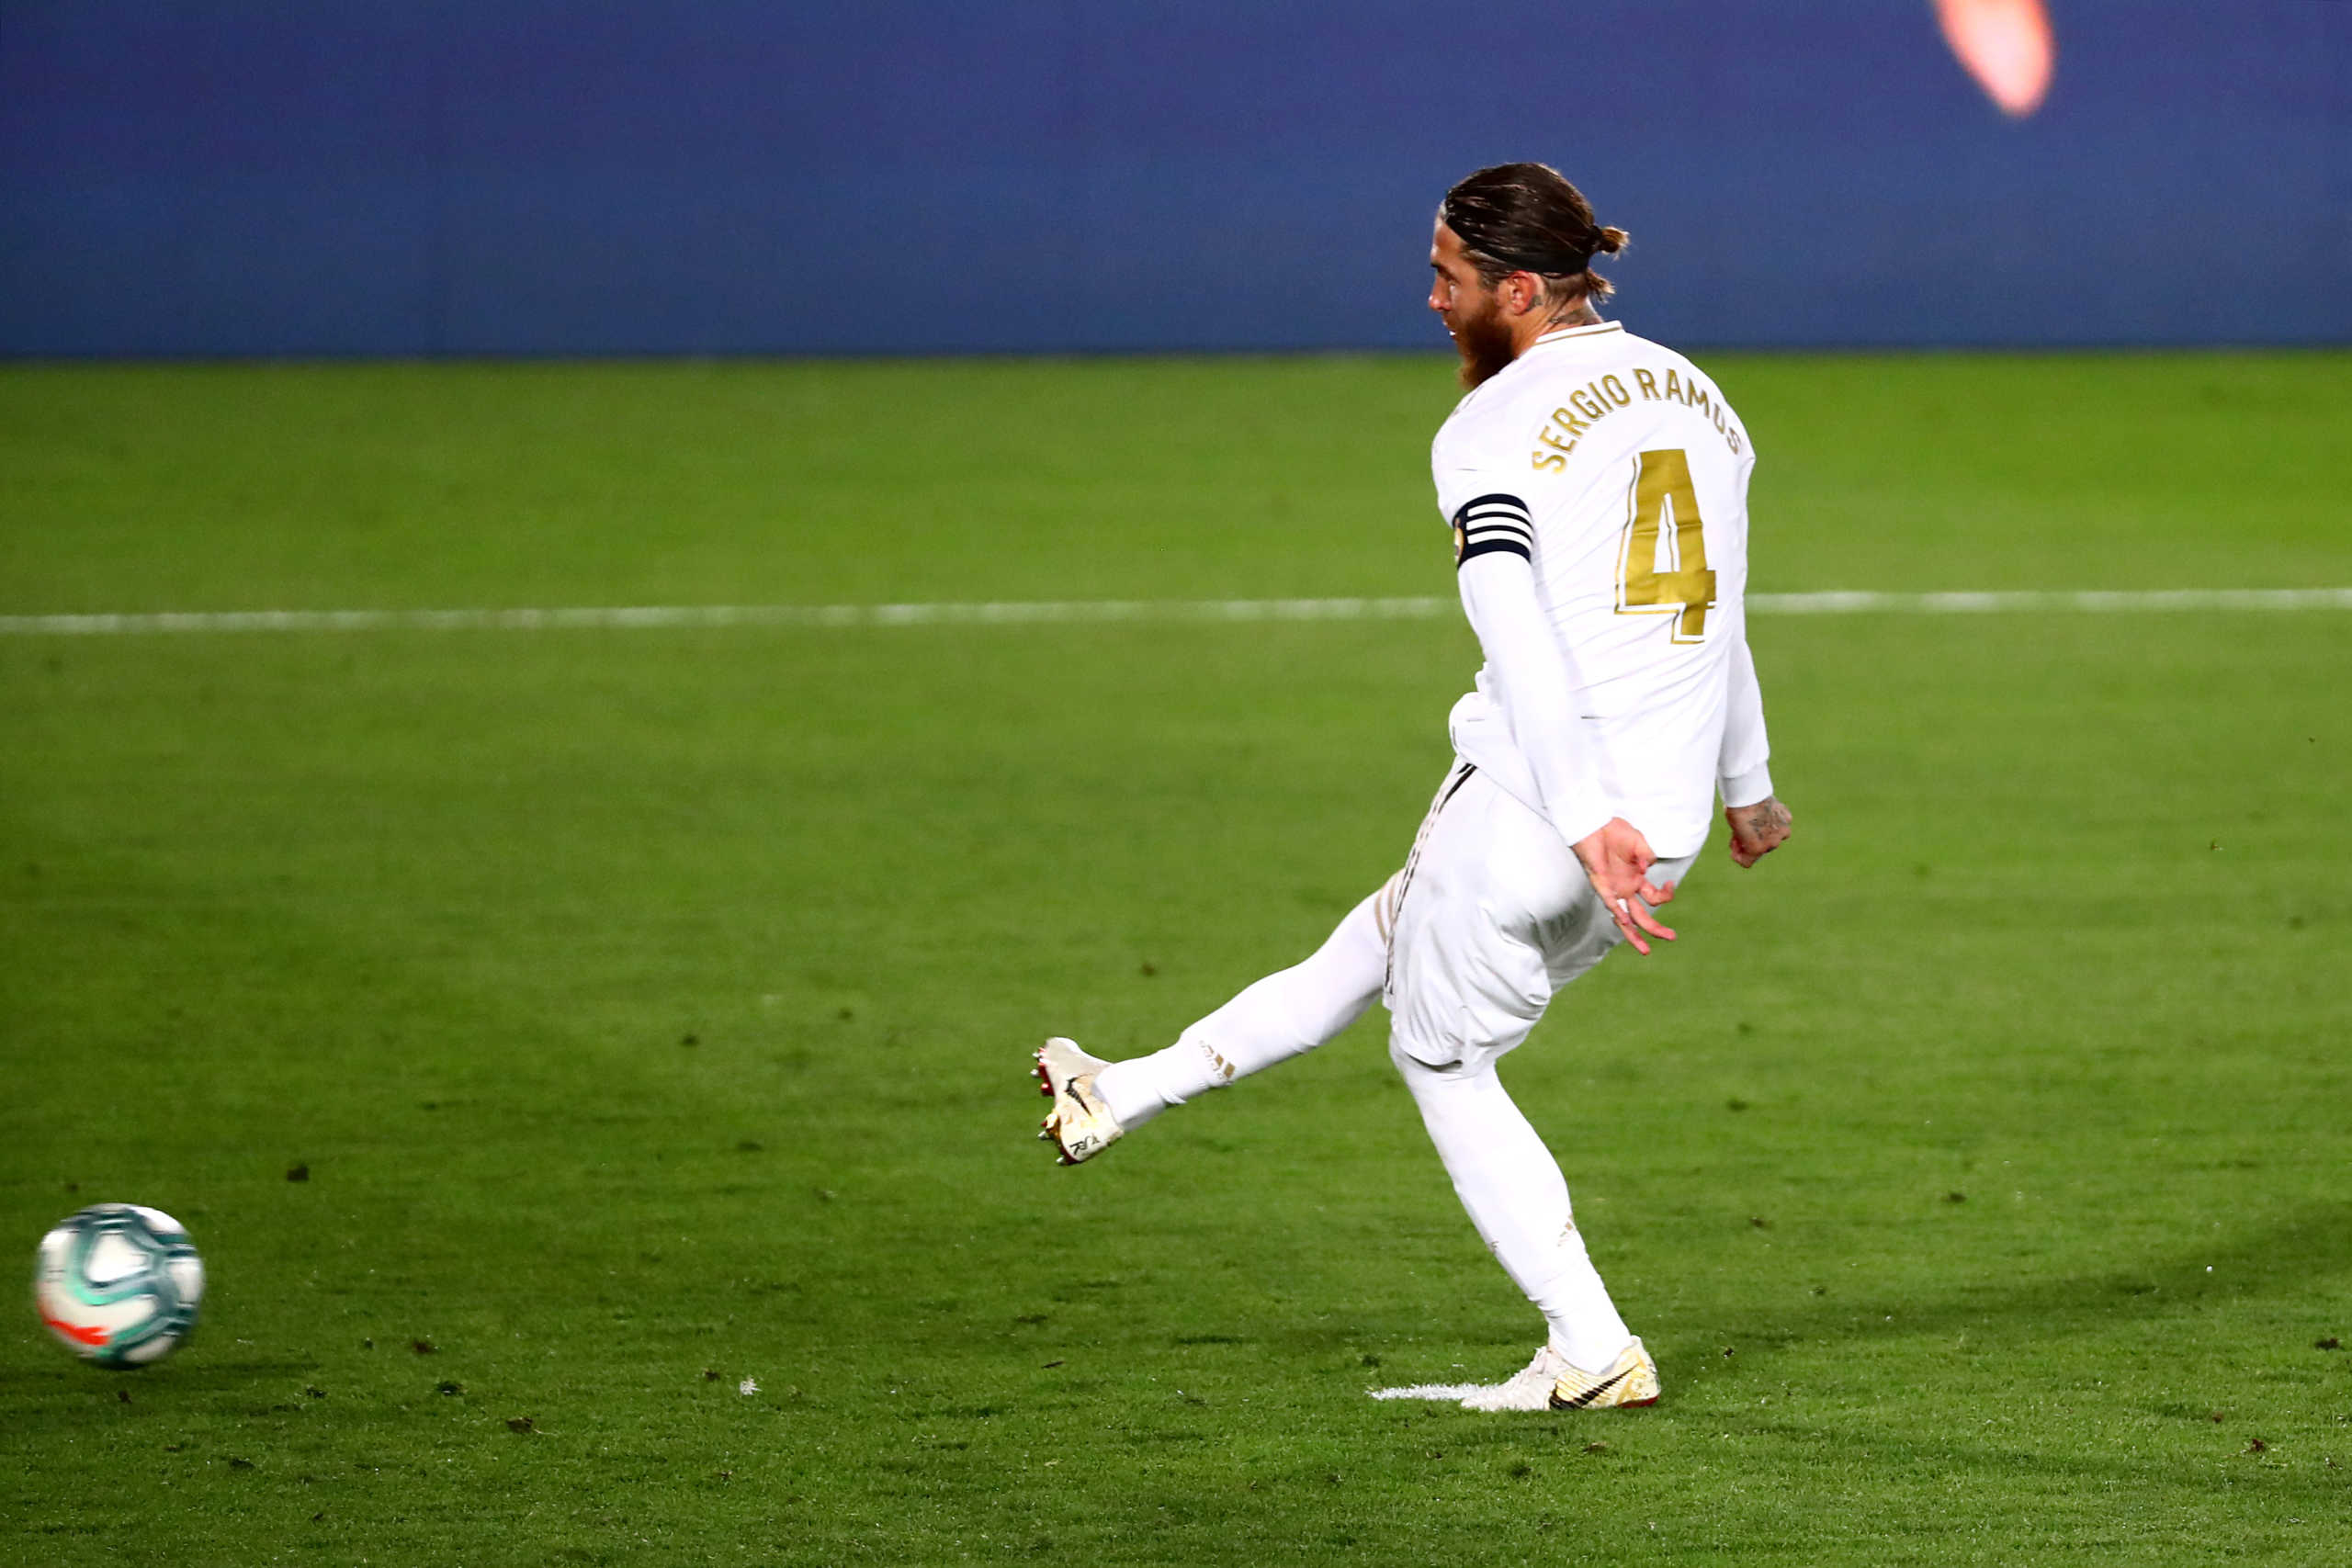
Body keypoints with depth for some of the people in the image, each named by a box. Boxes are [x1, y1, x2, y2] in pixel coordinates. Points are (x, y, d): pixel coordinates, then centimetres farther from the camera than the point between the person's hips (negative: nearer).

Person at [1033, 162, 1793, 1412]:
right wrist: (1744, 786, 33)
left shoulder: (1490, 431, -9)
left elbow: (1522, 639, -22)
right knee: (1385, 939, 26)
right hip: (1668, 828, 7)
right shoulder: (1694, 396, 12)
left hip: (1528, 806, -7)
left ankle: (1592, 1353, 10)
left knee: (1443, 1057, 13)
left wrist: (1587, 823, -29)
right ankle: (1135, 1093, 38)